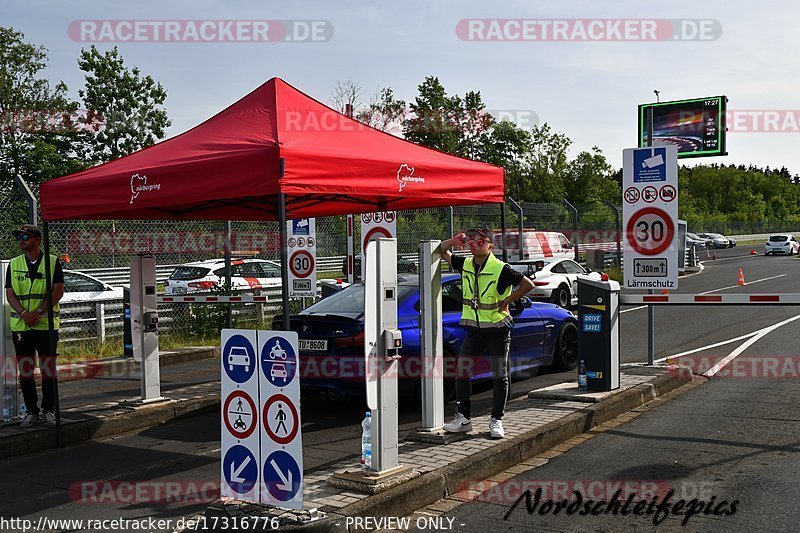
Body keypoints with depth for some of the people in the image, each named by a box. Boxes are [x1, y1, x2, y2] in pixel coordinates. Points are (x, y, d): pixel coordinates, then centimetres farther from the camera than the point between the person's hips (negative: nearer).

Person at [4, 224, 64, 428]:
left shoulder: (52, 262, 2)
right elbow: (10, 294, 4)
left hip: (47, 324, -3)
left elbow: (58, 291, -5)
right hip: (20, 325, 3)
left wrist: (38, 312, -15)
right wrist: (24, 313, -13)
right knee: (25, 369, 5)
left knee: (48, 368, 0)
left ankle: (49, 411, 9)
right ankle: (31, 411, 14)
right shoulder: (14, 264, 10)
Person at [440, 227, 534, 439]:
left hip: (497, 329, -5)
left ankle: (496, 420, 12)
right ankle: (463, 418, 11)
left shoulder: (501, 269, -15)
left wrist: (507, 301, -11)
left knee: (499, 376, 2)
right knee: (462, 372, 1)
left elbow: (528, 285, -11)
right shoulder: (465, 264, 1)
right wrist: (454, 241, -6)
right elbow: (443, 252, 14)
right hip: (473, 329, 5)